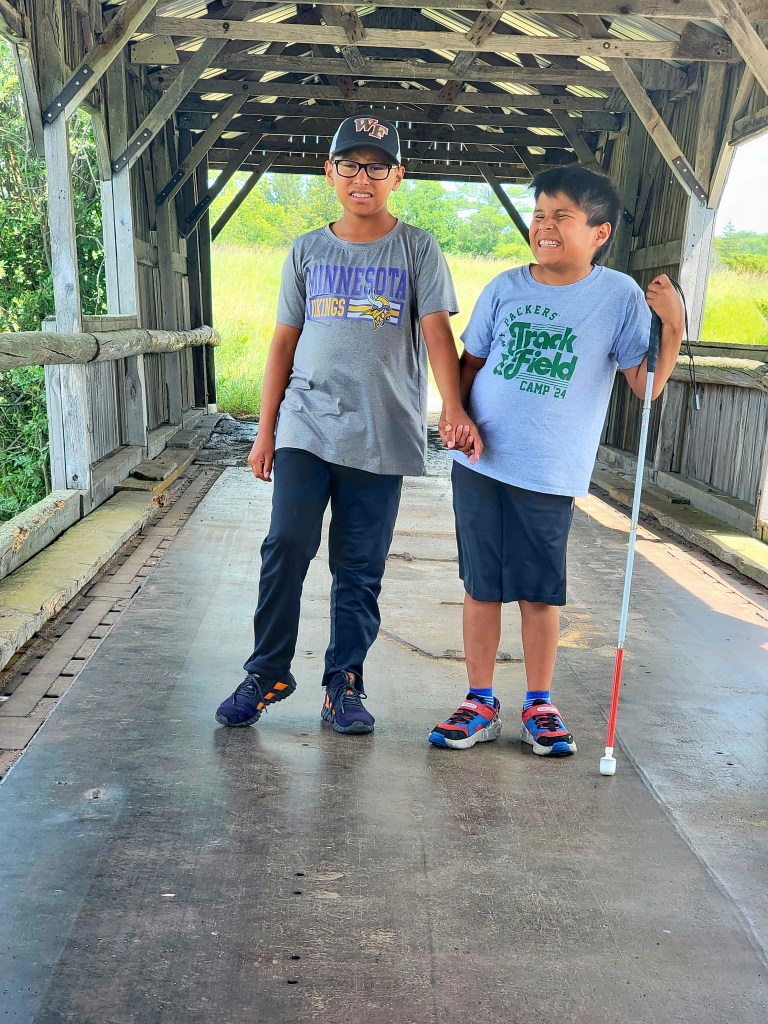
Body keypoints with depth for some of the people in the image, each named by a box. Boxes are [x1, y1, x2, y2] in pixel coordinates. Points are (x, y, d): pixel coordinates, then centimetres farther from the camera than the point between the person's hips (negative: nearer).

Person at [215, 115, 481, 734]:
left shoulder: (417, 249, 5)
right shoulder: (307, 251, 12)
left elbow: (436, 331, -5)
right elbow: (285, 340, 12)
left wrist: (456, 410, -20)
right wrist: (265, 429, 8)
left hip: (382, 434, -1)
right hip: (306, 427, 2)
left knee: (361, 566, 4)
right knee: (286, 547, -4)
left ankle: (344, 684, 18)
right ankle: (268, 673, 12)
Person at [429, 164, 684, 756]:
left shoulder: (619, 295, -2)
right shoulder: (506, 288, 4)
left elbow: (645, 385, -4)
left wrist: (673, 326, -17)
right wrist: (453, 410, -4)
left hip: (550, 475, -2)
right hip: (480, 463, 3)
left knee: (540, 593, 6)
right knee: (481, 587, 8)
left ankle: (540, 705, 26)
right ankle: (480, 704, 23)